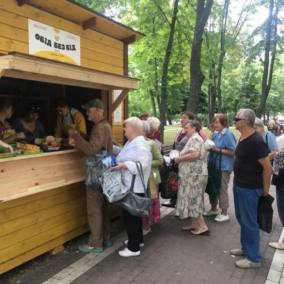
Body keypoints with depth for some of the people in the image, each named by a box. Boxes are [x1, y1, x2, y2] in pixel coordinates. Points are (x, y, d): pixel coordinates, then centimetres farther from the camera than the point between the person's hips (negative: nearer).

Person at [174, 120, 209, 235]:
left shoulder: (195, 139, -12)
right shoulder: (194, 139, 22)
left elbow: (194, 155, -27)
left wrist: (179, 159, -16)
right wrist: (181, 158, 10)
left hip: (194, 174, -11)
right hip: (192, 174, 11)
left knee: (193, 200, -7)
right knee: (192, 199, 13)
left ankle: (203, 226, -2)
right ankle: (194, 224, 20)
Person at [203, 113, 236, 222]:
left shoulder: (228, 134, -16)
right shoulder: (216, 133, 6)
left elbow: (233, 152, -19)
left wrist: (218, 150, -20)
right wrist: (212, 132, -1)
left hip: (224, 167, -8)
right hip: (215, 165, 8)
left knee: (222, 189, 2)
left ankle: (224, 214, 17)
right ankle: (213, 209, 35)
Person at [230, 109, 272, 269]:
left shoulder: (256, 141, -22)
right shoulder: (243, 138, 6)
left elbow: (267, 167, -19)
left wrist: (265, 189, -10)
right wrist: (238, 183, 15)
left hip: (250, 188, -9)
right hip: (239, 185, 9)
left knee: (249, 222, 2)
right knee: (241, 219, 19)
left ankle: (254, 258, 16)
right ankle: (246, 248, 36)